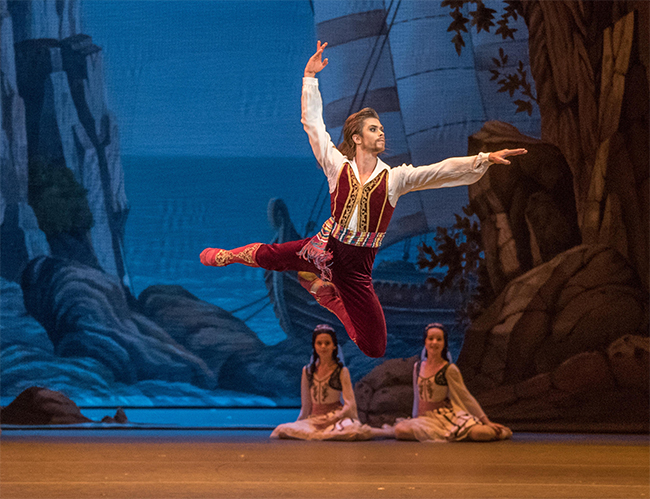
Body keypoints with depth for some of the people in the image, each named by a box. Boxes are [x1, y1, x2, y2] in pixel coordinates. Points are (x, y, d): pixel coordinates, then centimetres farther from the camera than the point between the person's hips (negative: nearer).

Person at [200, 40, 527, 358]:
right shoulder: (338, 166, -4)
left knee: (375, 348, 4)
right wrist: (310, 76, -11)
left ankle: (326, 293, 32)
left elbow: (445, 171, -14)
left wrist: (485, 160, -26)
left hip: (356, 267, 1)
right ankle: (227, 255, 48)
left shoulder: (396, 178, -4)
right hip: (325, 248, -1)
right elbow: (313, 123, -5)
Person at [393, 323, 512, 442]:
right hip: (424, 418, 5)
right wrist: (414, 422, 24)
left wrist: (486, 422, -5)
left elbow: (465, 397, -3)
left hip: (448, 417, -4)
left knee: (479, 433, -34)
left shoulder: (449, 370, -5)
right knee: (400, 430, -30)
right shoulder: (418, 367, 9)